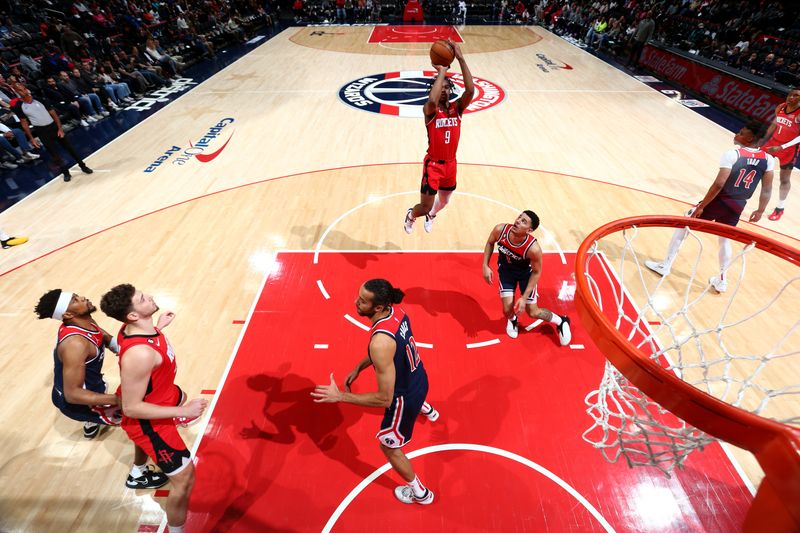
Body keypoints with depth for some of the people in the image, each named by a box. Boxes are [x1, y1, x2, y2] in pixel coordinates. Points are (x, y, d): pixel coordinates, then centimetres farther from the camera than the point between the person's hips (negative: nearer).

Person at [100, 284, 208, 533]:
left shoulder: (134, 327, -15)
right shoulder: (140, 355, -41)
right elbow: (131, 408, -32)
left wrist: (159, 326, 9)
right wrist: (183, 412, -30)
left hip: (157, 393, 10)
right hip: (148, 421, -10)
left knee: (180, 397, 44)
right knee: (185, 479, -2)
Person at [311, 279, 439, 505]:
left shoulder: (380, 342, -42)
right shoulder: (395, 310, -16)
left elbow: (384, 400, -34)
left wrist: (339, 396, -30)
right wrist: (359, 367, 3)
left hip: (405, 397, -8)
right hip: (417, 377, 8)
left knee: (389, 447, 19)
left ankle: (420, 492, 43)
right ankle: (427, 410, 83)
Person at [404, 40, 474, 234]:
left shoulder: (457, 107, -3)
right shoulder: (430, 110, -14)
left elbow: (470, 91, -22)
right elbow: (432, 101, -40)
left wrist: (460, 58, -25)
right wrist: (441, 71, -29)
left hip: (451, 163, 5)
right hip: (433, 164, -5)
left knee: (444, 201, 25)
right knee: (425, 207, -3)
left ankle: (430, 216, 61)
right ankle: (410, 216, 35)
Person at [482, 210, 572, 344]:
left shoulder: (533, 248, -38)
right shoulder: (500, 230, -30)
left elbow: (536, 272, -20)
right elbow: (490, 243, -6)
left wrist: (524, 298, -20)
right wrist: (485, 266, -15)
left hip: (526, 272, -2)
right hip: (505, 269, 2)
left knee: (532, 312, 6)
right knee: (508, 310, -5)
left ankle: (561, 321, 37)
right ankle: (512, 320, 36)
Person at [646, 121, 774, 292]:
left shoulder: (732, 154, -18)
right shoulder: (768, 159, 0)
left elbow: (718, 184, -23)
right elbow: (767, 189, 4)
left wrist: (701, 206, -17)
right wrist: (760, 211, 16)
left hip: (719, 201, -5)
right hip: (738, 206, 6)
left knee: (683, 226, 11)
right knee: (725, 240, 21)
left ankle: (665, 265, 16)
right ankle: (721, 280, 30)